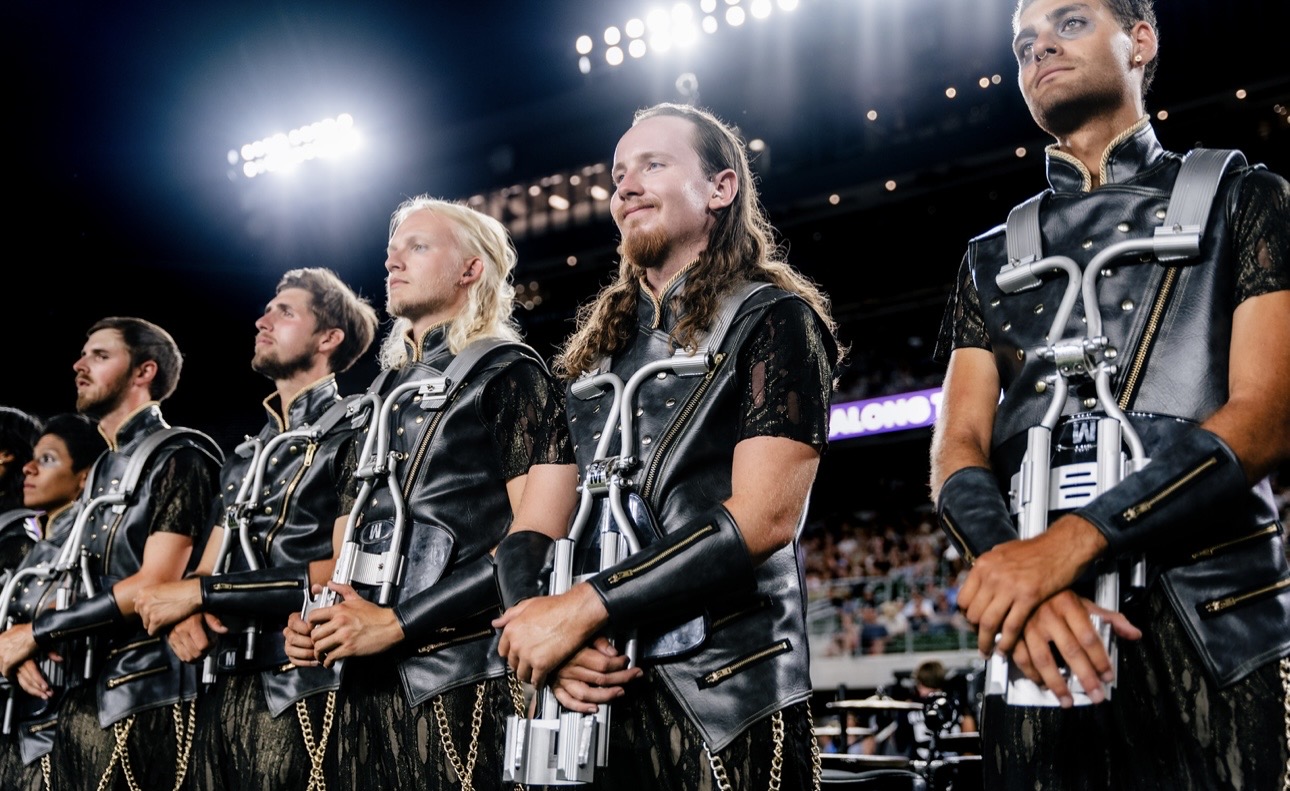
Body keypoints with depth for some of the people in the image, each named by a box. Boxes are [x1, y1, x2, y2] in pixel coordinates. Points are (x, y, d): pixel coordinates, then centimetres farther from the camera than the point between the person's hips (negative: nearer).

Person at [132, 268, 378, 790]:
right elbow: (207, 569, 19)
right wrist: (183, 614, -6)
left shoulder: (352, 435, -4)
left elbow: (347, 573, -15)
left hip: (297, 691, -7)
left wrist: (202, 593, -12)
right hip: (220, 686, 7)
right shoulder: (248, 454, 21)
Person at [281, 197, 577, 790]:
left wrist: (395, 623, -15)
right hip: (367, 683, 7)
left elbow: (537, 543, -13)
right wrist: (315, 618, 4)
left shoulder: (509, 374, -3)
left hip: (464, 683, -6)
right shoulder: (386, 391, 18)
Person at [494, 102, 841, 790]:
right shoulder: (594, 346, 16)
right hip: (594, 691, 5)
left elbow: (764, 519, -14)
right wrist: (556, 638, -8)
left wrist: (582, 609, -16)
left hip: (724, 699, -5)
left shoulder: (774, 319, -2)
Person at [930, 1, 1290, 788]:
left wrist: (1071, 542, -19)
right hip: (1040, 637, 3)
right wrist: (1010, 564, -17)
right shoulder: (993, 259, 18)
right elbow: (958, 448, 7)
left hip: (1213, 628, -3)